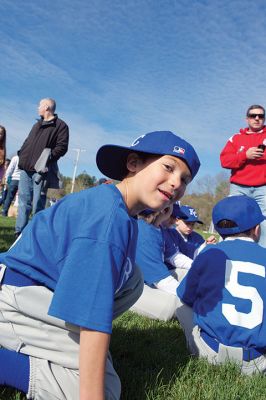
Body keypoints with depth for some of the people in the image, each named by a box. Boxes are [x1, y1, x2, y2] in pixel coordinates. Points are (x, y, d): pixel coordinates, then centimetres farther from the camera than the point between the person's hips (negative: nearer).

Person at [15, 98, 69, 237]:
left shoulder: (60, 125, 1)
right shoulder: (37, 125, 26)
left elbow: (62, 147, -10)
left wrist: (49, 157, -21)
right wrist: (22, 155, 11)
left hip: (41, 170, -7)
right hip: (26, 168, 7)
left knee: (38, 204, -6)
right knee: (23, 201, 6)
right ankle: (20, 231, 11)